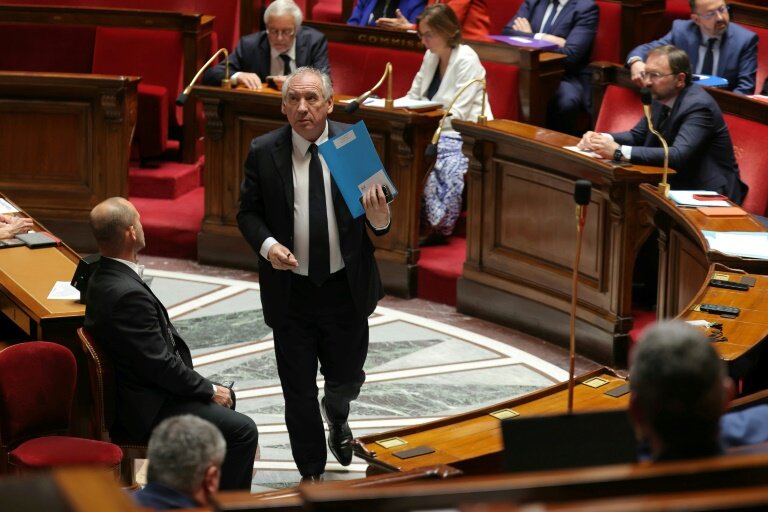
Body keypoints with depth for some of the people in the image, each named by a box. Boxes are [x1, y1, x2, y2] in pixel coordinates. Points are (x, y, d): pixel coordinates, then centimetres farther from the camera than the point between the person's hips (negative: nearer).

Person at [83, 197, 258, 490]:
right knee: (242, 431, -12)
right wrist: (209, 390, -10)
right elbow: (161, 365, -24)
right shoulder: (127, 294, -29)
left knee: (224, 396, 27)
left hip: (142, 390, 11)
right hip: (148, 410, -11)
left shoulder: (104, 277, 4)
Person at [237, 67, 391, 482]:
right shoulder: (263, 152, -6)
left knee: (347, 377, 18)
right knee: (299, 391, 8)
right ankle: (311, 473, 28)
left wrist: (380, 219, -26)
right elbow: (248, 213, 2)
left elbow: (377, 217, -2)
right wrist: (266, 244, -18)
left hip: (346, 288, 1)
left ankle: (336, 416, 55)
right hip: (290, 289, -1)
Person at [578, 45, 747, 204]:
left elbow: (678, 155, -34)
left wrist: (619, 151, -38)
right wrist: (602, 138, -10)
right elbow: (637, 135, 11)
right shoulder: (662, 98, 2)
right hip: (678, 185, 8)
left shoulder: (699, 106, -22)